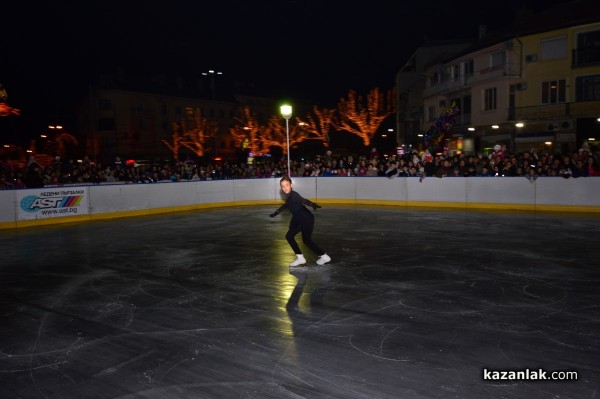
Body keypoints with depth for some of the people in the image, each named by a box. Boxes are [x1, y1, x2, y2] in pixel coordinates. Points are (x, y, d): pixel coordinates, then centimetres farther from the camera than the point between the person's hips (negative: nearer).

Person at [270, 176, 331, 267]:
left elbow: (303, 200, -39)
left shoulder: (294, 195, -20)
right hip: (298, 220, 10)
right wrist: (276, 212, 41)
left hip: (307, 219, -10)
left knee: (306, 240, -11)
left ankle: (324, 256, 4)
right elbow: (286, 204, 27)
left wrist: (312, 204, -59)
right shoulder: (288, 196, 6)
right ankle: (300, 258, 17)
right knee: (289, 236, 11)